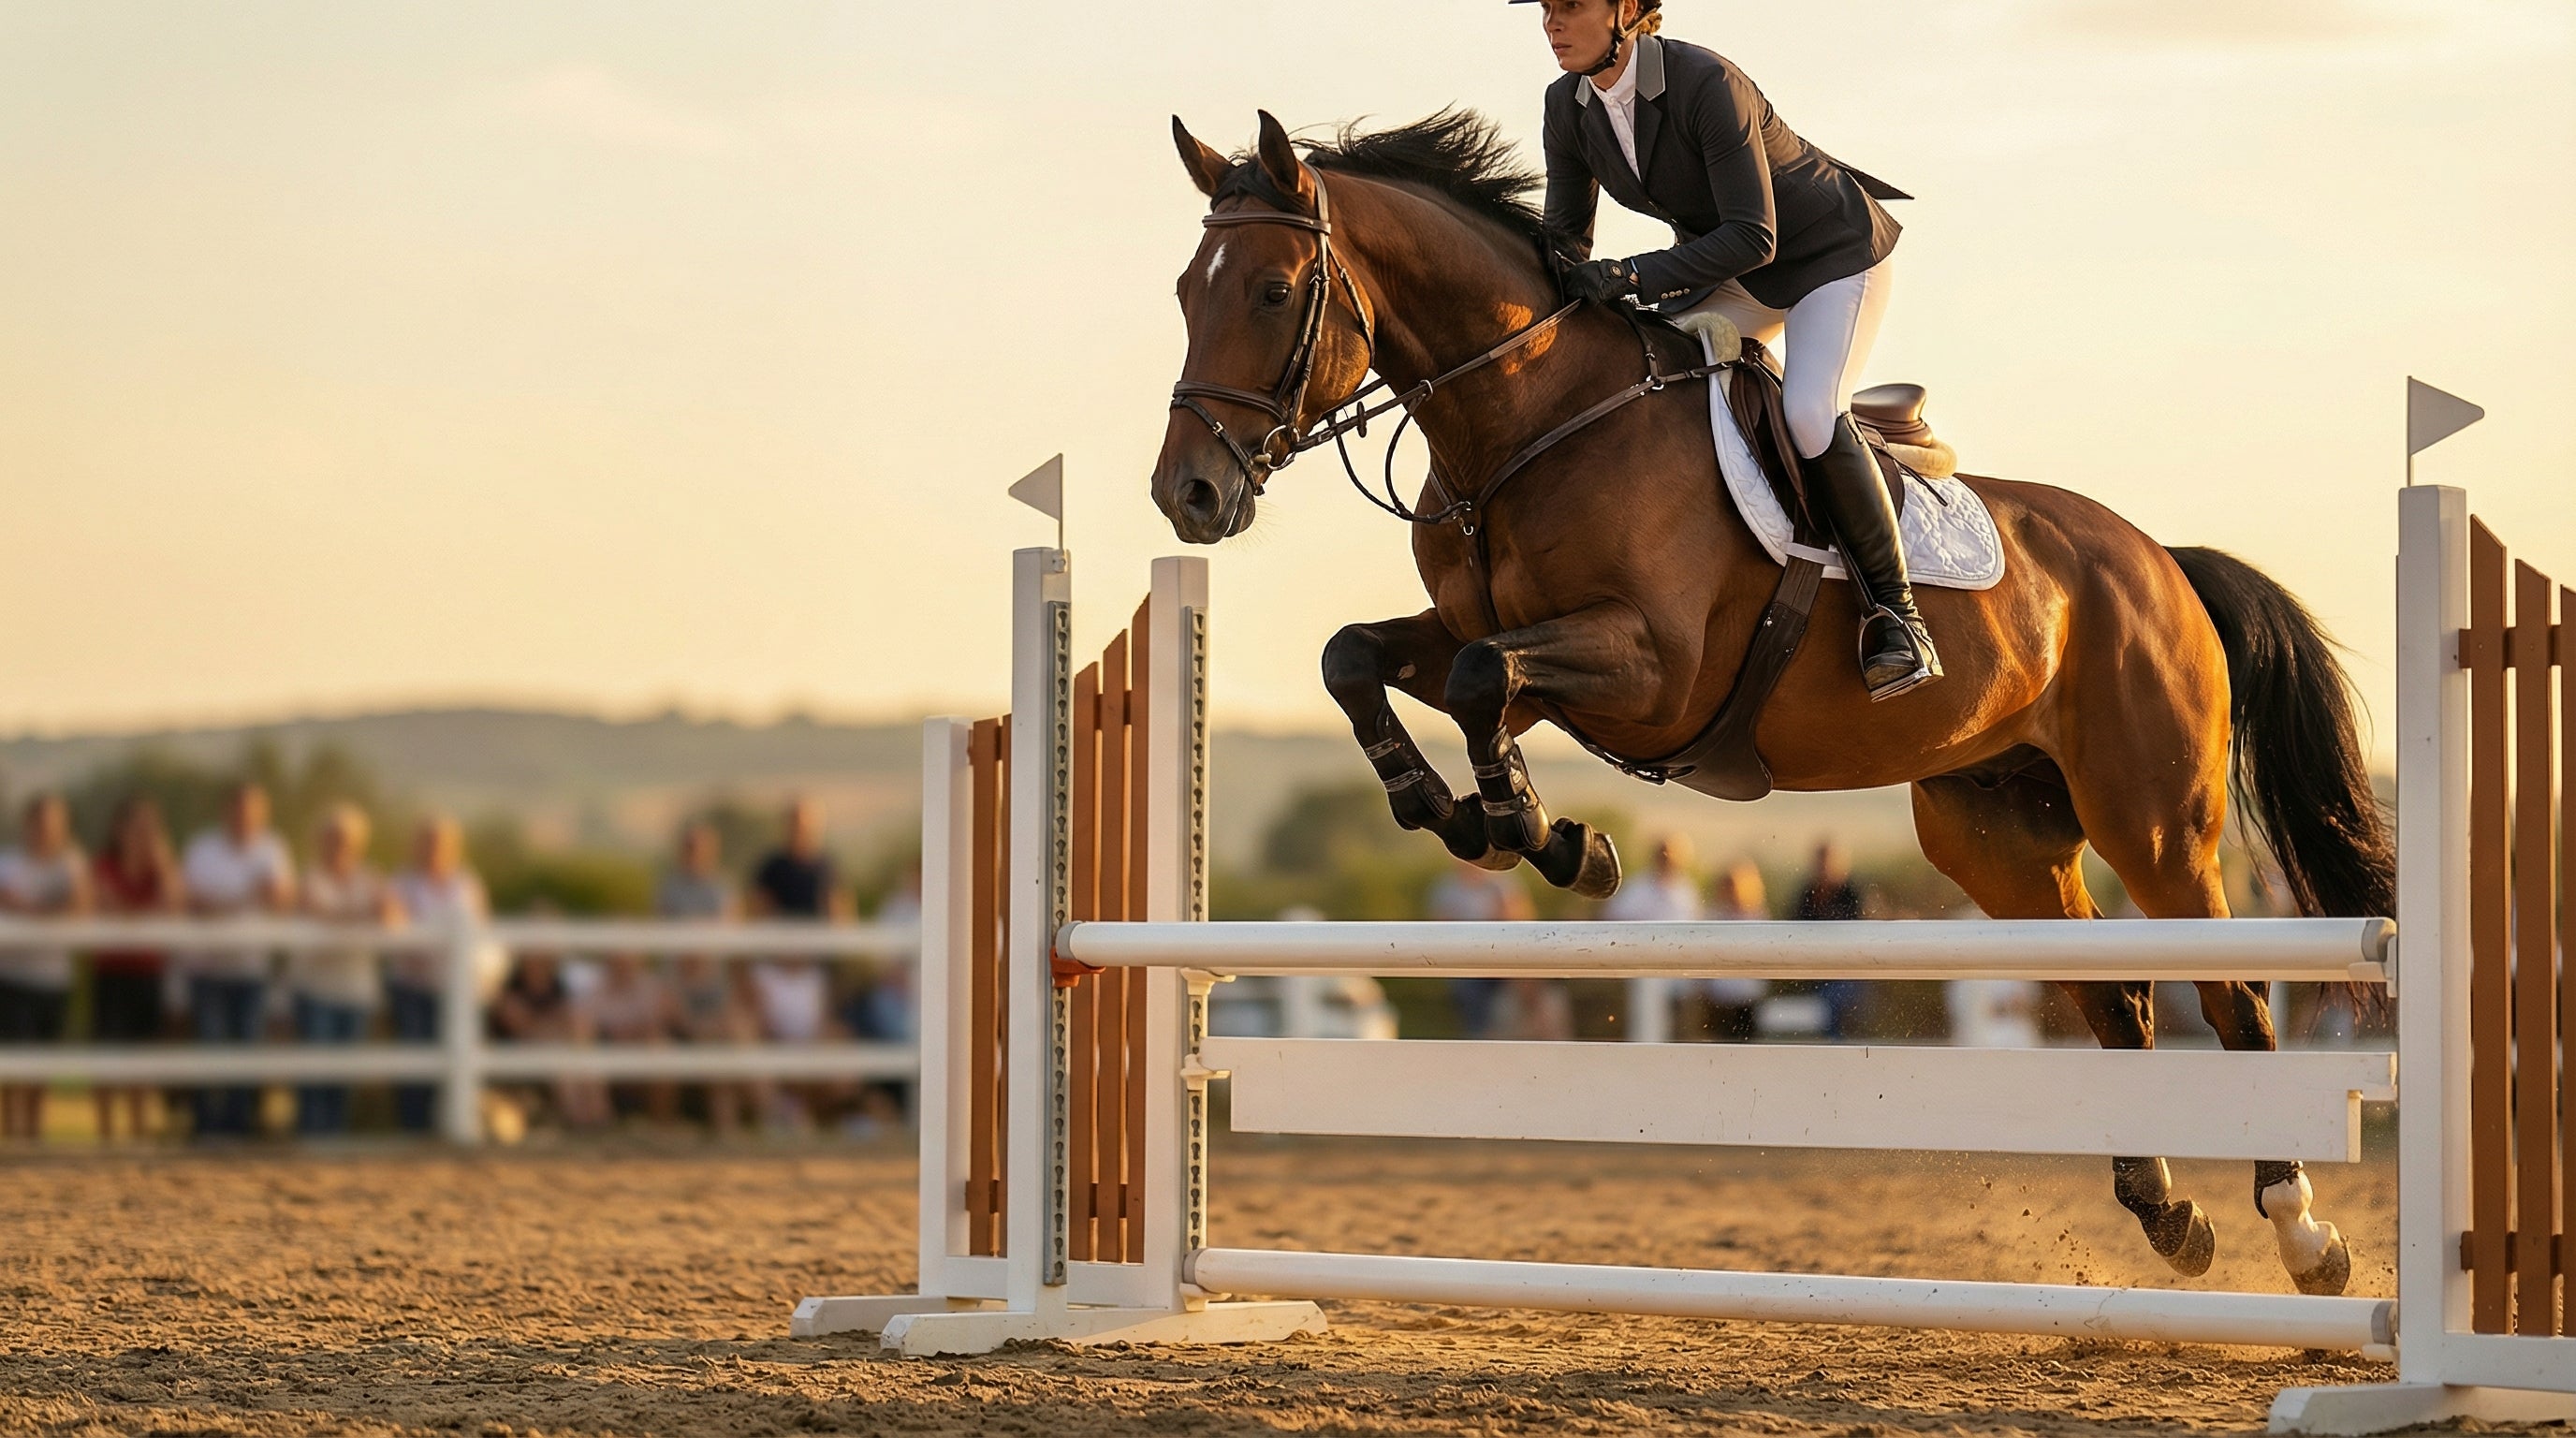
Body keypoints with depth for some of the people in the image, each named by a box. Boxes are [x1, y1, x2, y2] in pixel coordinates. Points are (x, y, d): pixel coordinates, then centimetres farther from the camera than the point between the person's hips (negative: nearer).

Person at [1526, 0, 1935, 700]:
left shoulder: (1707, 85, -32)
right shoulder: (1567, 108, -10)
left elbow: (1754, 238, -34)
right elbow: (1565, 241, 0)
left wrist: (1632, 276, -41)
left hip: (1834, 255, -8)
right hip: (1727, 272, 8)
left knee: (1809, 413, -28)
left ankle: (1895, 612, -17)